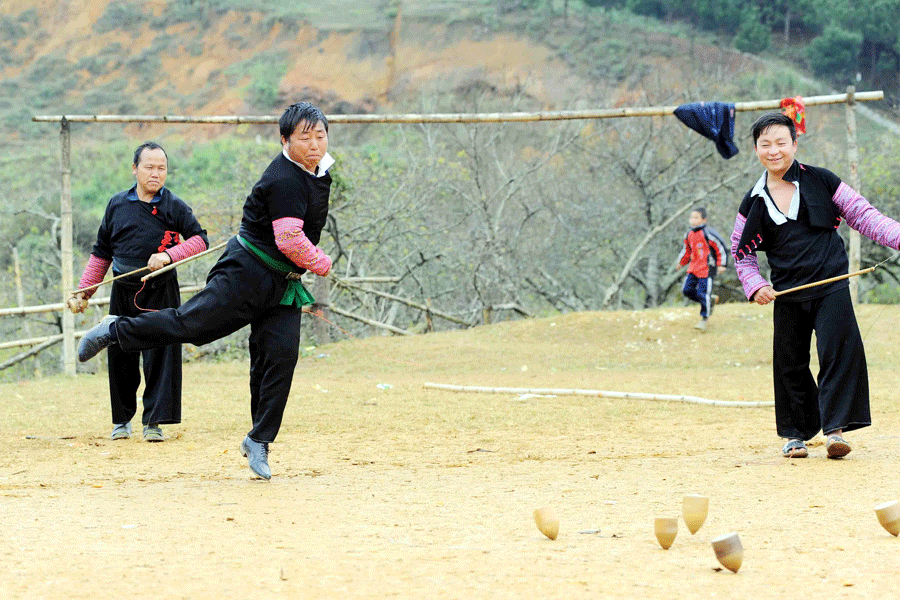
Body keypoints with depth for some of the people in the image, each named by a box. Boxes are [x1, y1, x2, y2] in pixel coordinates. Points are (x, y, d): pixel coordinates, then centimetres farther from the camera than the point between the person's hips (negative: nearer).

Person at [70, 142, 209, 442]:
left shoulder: (174, 206, -2)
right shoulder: (118, 205, 6)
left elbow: (200, 239, -3)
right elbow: (101, 253, 13)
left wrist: (168, 255, -17)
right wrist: (84, 291, 10)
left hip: (161, 291, -3)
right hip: (123, 292, 3)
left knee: (160, 356, -8)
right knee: (121, 358, 6)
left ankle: (154, 422, -2)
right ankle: (122, 419, 23)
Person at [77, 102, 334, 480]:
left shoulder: (321, 168, 8)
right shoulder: (285, 181, -22)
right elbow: (290, 240, -27)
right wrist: (322, 264, -13)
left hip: (283, 283, 8)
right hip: (246, 273, -8)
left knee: (280, 356, -3)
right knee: (190, 323, -7)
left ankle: (259, 441, 2)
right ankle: (116, 330, 14)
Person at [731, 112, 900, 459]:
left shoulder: (821, 181, 1)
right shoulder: (754, 202, 7)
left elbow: (862, 216, 4)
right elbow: (740, 249, 16)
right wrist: (754, 285, 0)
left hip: (831, 286, -2)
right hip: (787, 295, 2)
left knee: (837, 351, -16)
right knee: (790, 364, 6)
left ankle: (835, 428, -13)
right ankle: (796, 433, 21)